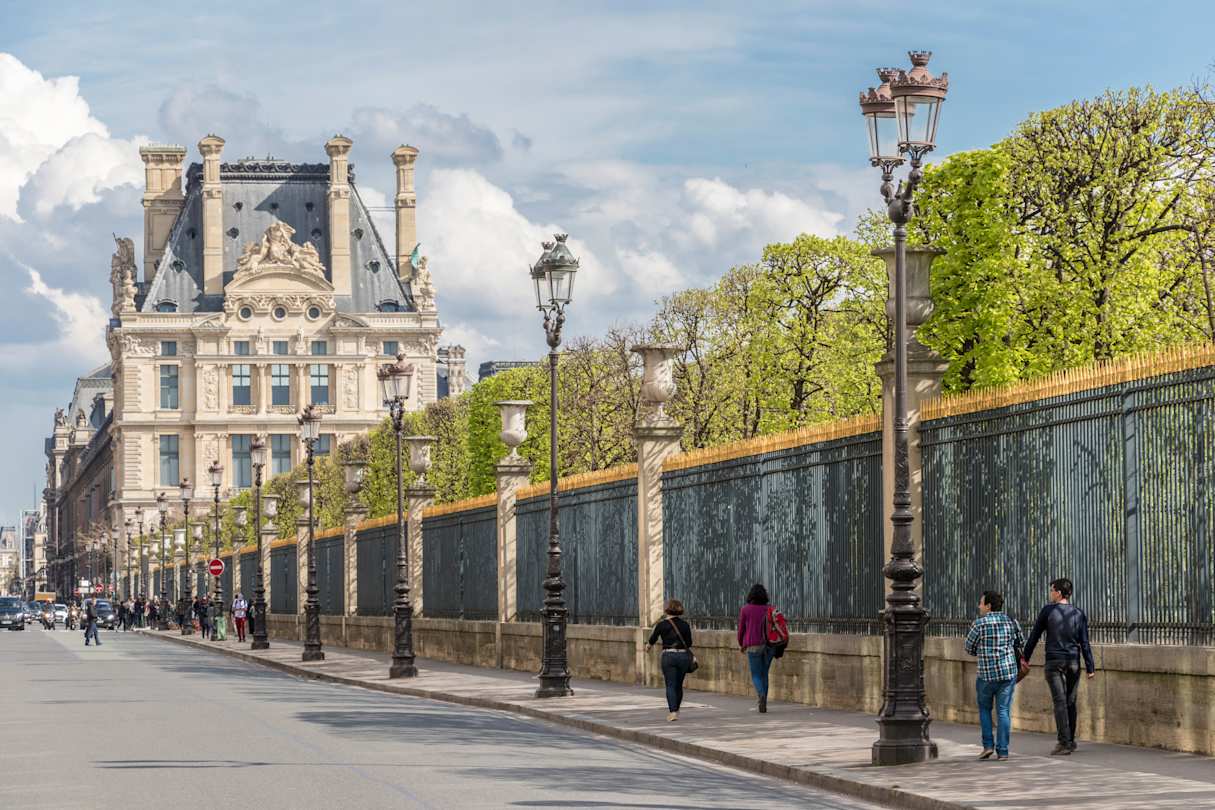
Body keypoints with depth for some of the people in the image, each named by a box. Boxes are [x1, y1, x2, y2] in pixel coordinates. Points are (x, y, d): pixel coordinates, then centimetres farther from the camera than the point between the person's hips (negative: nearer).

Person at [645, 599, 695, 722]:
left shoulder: (662, 624, -3)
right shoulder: (685, 625, 2)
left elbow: (653, 639, 11)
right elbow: (689, 644, 5)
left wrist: (648, 646, 33)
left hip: (668, 656, -3)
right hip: (683, 656, 3)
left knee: (670, 685, -3)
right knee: (679, 686, 15)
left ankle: (673, 712, -16)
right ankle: (676, 710, 28)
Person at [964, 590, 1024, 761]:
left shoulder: (979, 623, -8)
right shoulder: (1011, 621, 3)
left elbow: (969, 648, 3)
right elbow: (1021, 643, 16)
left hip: (986, 674, -3)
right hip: (1009, 671, 3)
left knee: (985, 709, 17)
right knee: (1003, 711, 5)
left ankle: (988, 745, 8)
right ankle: (1002, 751, 1)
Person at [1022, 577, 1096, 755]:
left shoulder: (1048, 611, -4)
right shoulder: (1079, 614, 3)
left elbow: (1034, 636, 2)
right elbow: (1085, 643, 0)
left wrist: (1025, 657, 13)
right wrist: (1090, 667, 2)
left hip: (1054, 662, -3)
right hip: (1073, 663, 3)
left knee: (1060, 702, -7)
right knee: (1071, 702, 12)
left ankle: (1064, 742, -13)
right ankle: (1070, 740, 19)